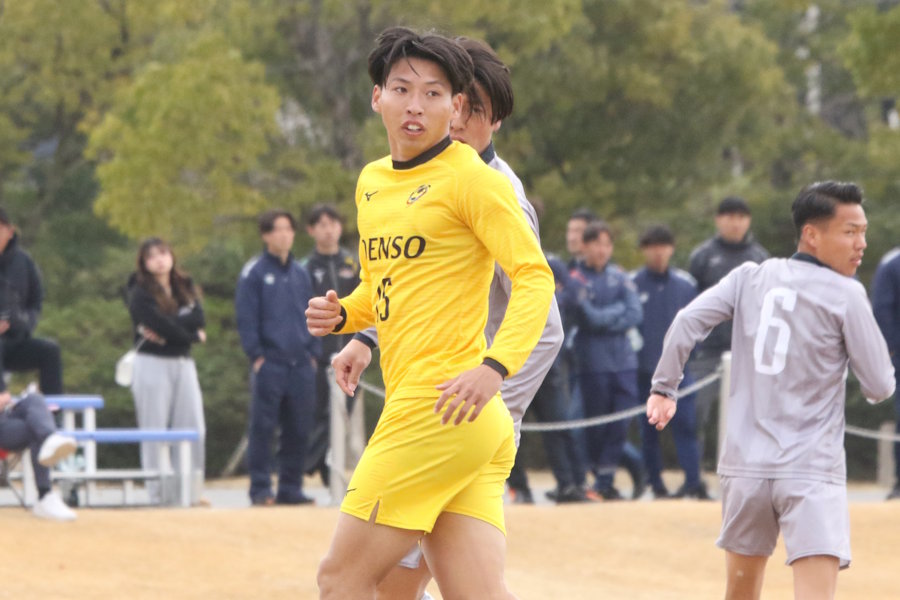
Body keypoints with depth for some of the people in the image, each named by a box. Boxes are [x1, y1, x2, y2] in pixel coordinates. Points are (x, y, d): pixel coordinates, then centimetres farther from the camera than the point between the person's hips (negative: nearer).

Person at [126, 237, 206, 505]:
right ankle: (158, 495, -4)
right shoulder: (140, 294, -3)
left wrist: (167, 331, -15)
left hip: (183, 363, 5)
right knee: (155, 430, -5)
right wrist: (192, 335, -8)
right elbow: (160, 323, -17)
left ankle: (191, 491, 3)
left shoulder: (186, 288, 12)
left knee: (194, 427, -1)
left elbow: (199, 320, -4)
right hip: (152, 363, -5)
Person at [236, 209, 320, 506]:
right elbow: (246, 316, -4)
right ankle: (260, 490, -1)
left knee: (298, 429, 5)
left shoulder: (301, 274, 16)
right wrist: (256, 355, -10)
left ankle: (291, 488, 13)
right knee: (262, 428, -4)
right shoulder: (254, 272, -1)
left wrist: (313, 352, 10)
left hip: (301, 364, 5)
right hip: (269, 363, -5)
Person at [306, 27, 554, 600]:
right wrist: (342, 314, 11)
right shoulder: (372, 182, 19)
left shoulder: (471, 178, -6)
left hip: (440, 409, -8)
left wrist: (496, 365, -27)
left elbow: (534, 277, -13)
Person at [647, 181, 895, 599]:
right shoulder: (846, 294, -4)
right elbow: (879, 387, -2)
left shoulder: (750, 278, 8)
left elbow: (688, 321, -3)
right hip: (811, 469, -5)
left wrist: (663, 388, 9)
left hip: (745, 466, 5)